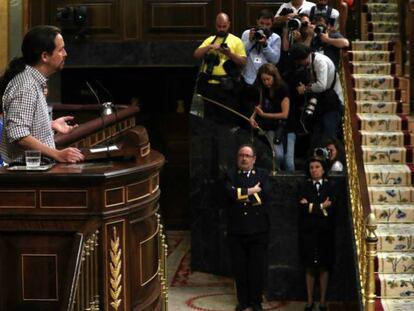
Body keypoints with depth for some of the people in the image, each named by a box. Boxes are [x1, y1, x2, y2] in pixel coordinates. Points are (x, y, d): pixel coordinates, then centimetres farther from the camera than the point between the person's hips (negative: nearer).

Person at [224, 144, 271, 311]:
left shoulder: (262, 175, 7)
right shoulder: (231, 175, 7)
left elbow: (265, 194, -11)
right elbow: (231, 192, -13)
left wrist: (243, 195, -10)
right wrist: (250, 191, -13)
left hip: (258, 230, 0)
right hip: (237, 230, 0)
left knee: (257, 267, 3)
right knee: (239, 267, 5)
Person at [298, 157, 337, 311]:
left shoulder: (330, 186, 3)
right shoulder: (304, 186, 7)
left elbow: (331, 209, -9)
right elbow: (302, 207, -7)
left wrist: (311, 207, -9)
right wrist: (321, 207, -11)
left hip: (325, 231, -1)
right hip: (308, 231, 1)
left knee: (324, 266, 3)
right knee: (309, 267, 3)